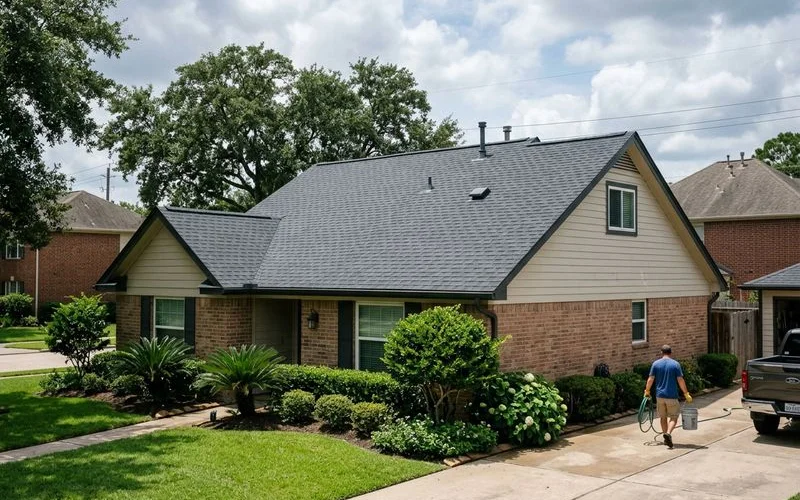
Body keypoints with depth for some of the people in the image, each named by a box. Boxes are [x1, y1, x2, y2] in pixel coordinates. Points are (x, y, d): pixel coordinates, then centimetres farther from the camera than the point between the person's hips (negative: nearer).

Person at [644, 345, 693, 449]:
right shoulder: (675, 364, -6)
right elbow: (680, 380, -9)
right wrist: (686, 394, -1)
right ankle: (668, 433, -18)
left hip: (660, 395, 3)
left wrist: (647, 391, 11)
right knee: (673, 417, 6)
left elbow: (650, 379, -1)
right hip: (672, 396, -3)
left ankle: (666, 439, 22)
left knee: (663, 417, 16)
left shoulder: (656, 364, 0)